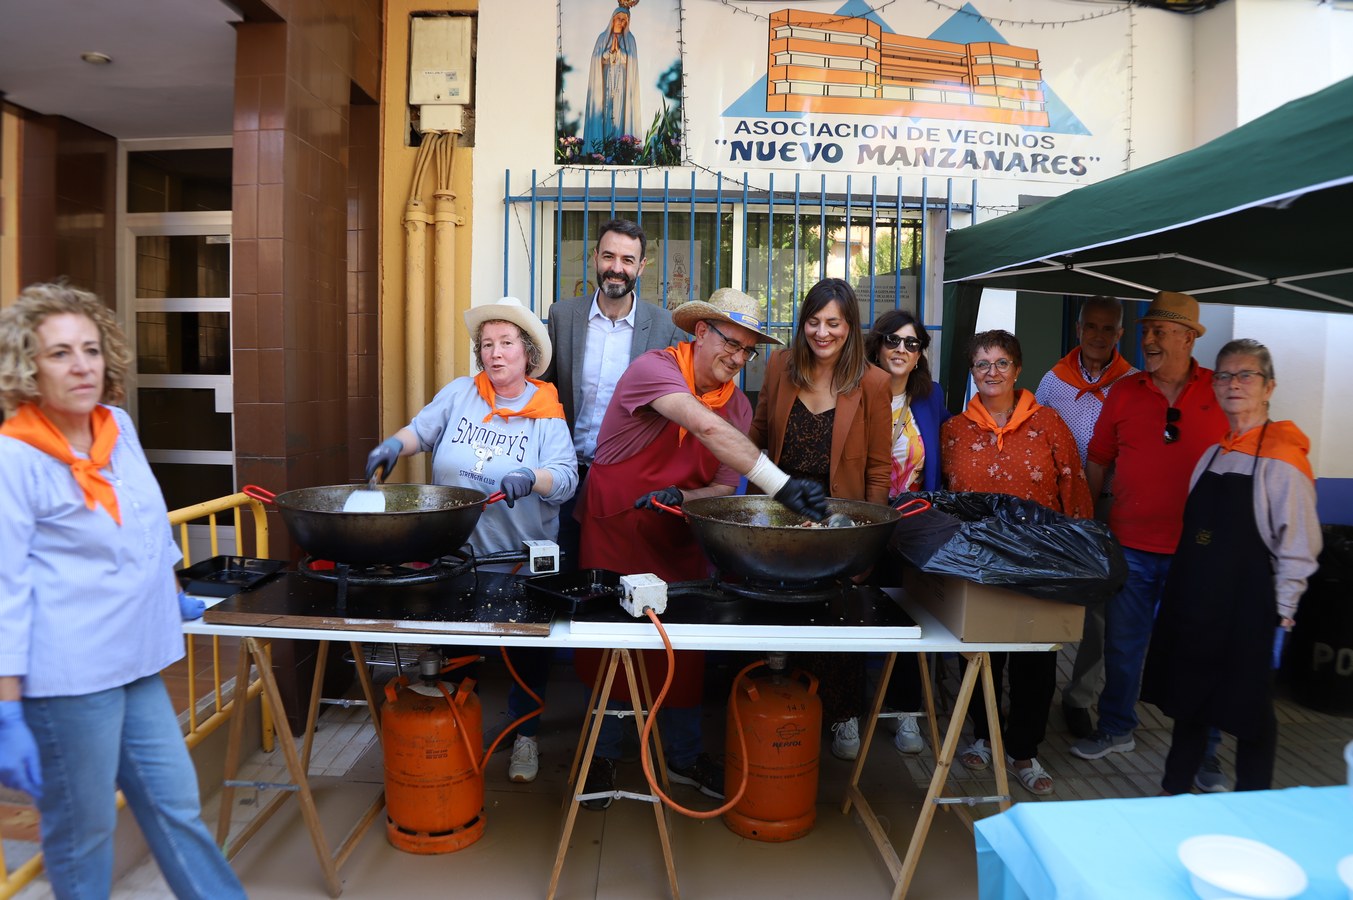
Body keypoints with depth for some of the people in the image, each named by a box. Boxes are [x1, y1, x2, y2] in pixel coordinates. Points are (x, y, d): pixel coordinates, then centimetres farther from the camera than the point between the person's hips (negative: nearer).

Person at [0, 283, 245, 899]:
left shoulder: (118, 426, 4)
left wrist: (173, 600, 28)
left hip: (135, 663, 6)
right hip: (67, 677, -6)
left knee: (176, 807, 17)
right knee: (82, 831, 11)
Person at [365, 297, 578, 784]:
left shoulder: (546, 414, -7)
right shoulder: (459, 393, 1)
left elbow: (566, 478, -17)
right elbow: (422, 429, 6)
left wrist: (531, 478, -37)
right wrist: (395, 443, -15)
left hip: (523, 560, -2)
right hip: (455, 554, 2)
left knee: (527, 650, 10)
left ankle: (525, 734, 30)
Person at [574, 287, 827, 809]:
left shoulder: (738, 405, -1)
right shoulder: (654, 368, -20)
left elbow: (724, 486, 0)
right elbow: (706, 428, -37)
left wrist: (683, 498, -23)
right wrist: (781, 485, -45)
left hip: (679, 539, 5)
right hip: (614, 530, -4)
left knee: (686, 644, 9)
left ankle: (683, 756, 30)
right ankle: (603, 754, 27)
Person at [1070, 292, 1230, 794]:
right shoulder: (1124, 392, 2)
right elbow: (1097, 461, 10)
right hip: (1130, 547, 2)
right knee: (1122, 643, 13)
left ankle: (1202, 751, 28)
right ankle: (1116, 730, 32)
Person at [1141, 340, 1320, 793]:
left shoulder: (1283, 458, -11)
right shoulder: (1213, 454, 10)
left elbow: (1297, 549, -12)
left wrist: (1280, 617, -14)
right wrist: (1180, 596, 13)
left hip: (1247, 604, -7)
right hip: (1194, 599, 7)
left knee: (1249, 706, 7)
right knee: (1187, 697, 16)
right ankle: (1174, 790, 31)